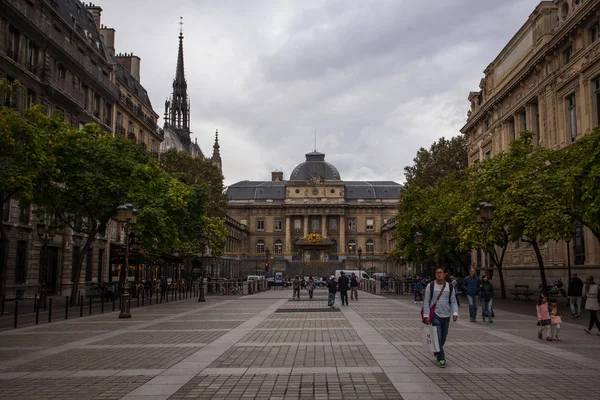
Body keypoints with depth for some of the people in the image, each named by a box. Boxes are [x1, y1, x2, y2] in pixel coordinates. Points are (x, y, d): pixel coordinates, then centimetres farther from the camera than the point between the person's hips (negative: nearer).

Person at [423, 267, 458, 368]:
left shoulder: (450, 287, 5)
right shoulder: (430, 286, -2)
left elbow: (453, 302, 6)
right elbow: (426, 301, -1)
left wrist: (455, 313, -10)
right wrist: (426, 315, -8)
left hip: (446, 315, 3)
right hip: (435, 314, -3)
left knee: (443, 337, 13)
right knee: (438, 337, -12)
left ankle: (437, 352, 39)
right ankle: (441, 359, -8)